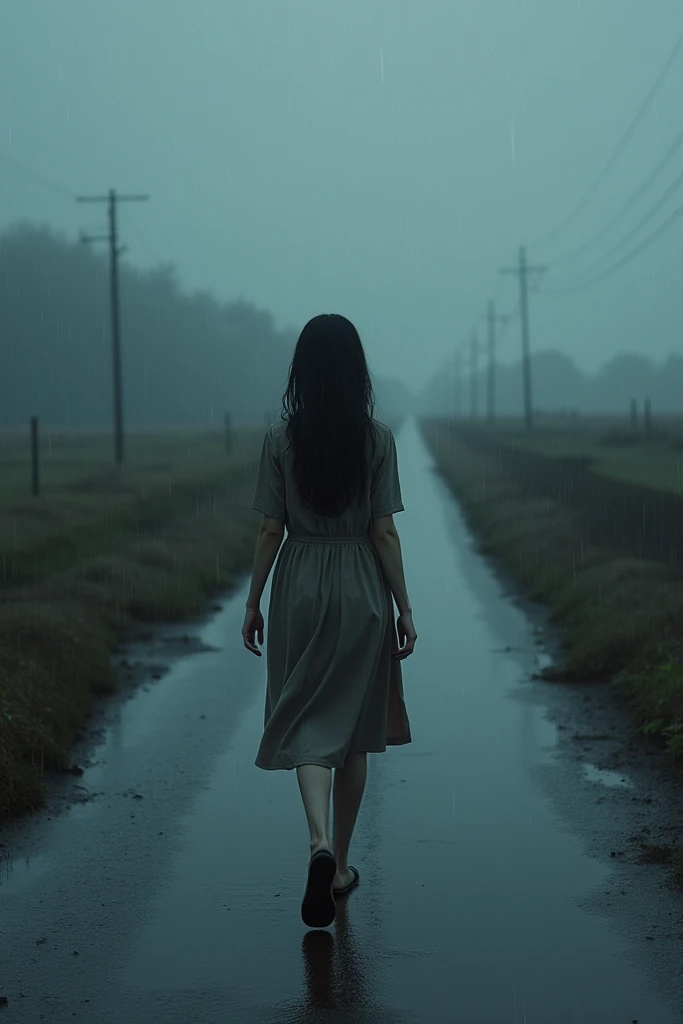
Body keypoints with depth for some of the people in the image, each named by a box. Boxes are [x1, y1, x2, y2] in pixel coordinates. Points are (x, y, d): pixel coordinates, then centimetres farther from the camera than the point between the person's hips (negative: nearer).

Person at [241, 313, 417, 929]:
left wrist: (253, 604, 7)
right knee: (353, 730, 13)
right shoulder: (378, 439, -6)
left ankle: (321, 843, -21)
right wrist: (404, 608, 1)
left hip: (299, 591, -1)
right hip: (362, 594, 1)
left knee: (308, 726, 4)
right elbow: (384, 533, -7)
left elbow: (271, 531, -4)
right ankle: (341, 866, 21)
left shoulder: (281, 440, -6)